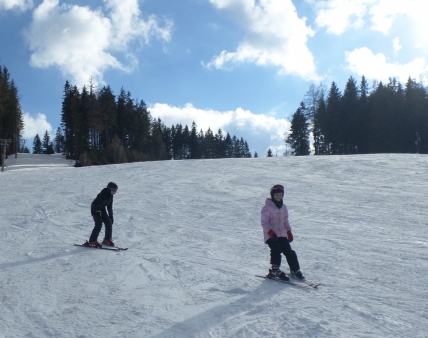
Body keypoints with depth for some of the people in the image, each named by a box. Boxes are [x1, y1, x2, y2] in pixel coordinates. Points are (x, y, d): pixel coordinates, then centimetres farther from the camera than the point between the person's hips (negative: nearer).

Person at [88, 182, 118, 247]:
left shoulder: (110, 196, 3)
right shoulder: (103, 194, -23)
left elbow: (110, 207, 13)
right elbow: (96, 203, -28)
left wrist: (111, 217, 13)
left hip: (102, 209, 8)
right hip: (95, 209, -8)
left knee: (109, 223, 1)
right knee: (99, 225, -18)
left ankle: (107, 240, 12)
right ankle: (92, 241, -12)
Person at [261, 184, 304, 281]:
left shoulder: (283, 207, 12)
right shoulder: (267, 207, -9)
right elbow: (264, 222, -13)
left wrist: (289, 231, 11)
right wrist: (270, 232, -25)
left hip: (282, 234, 6)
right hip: (271, 235, -6)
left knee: (289, 252, 2)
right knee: (276, 250, -21)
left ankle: (295, 270, 16)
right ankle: (275, 270, -8)